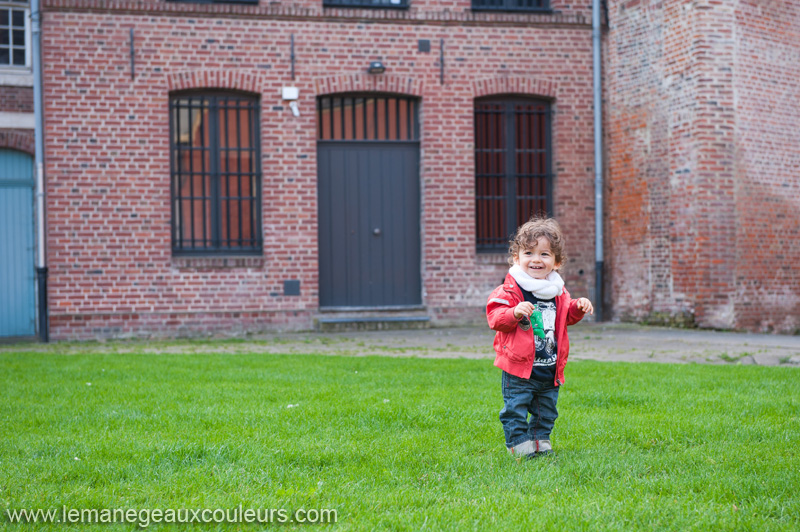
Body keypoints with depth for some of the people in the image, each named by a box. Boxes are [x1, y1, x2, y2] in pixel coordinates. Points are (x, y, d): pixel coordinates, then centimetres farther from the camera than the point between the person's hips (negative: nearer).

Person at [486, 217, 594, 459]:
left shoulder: (557, 291, 8)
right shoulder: (509, 290, -11)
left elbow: (566, 316, 23)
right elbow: (495, 318, -17)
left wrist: (579, 307, 4)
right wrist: (515, 313, -34)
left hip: (550, 370, 5)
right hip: (519, 368, -5)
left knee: (546, 410, 16)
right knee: (516, 408, -2)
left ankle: (541, 439, 32)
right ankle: (518, 442, 13)